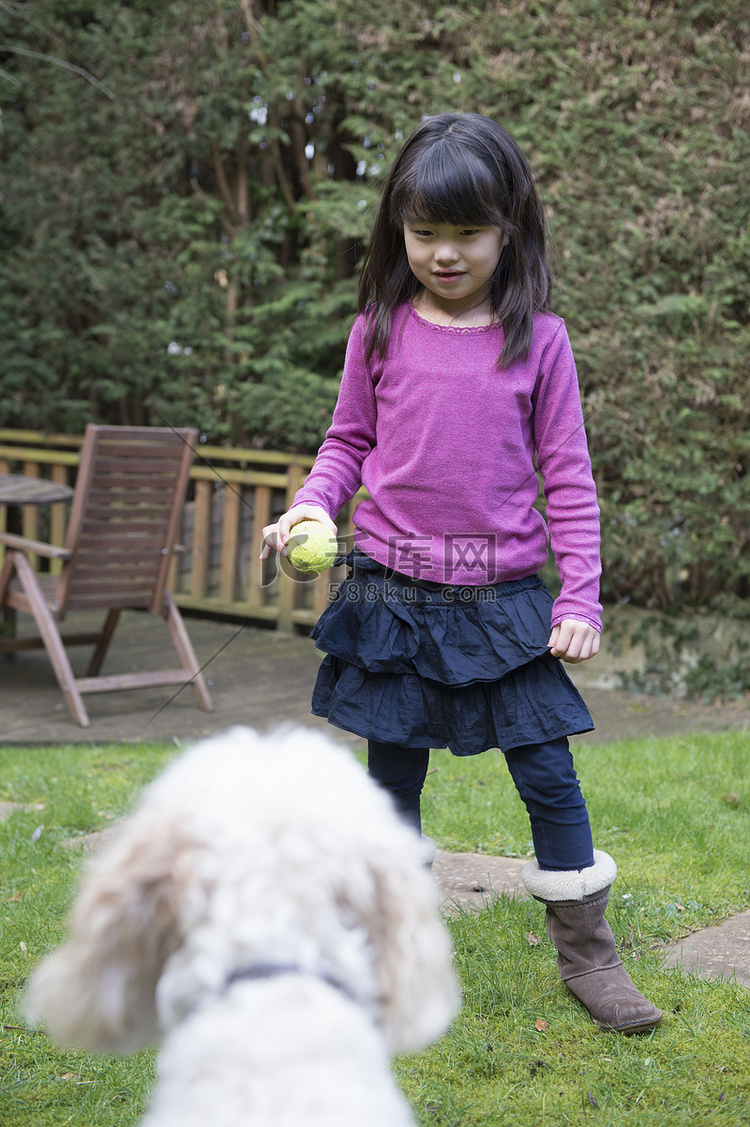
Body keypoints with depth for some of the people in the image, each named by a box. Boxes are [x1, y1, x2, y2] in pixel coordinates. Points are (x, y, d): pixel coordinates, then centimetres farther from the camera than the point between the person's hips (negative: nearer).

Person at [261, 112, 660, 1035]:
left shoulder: (537, 339, -2)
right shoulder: (380, 331, 1)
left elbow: (567, 474, 0)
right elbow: (349, 441, 11)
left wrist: (579, 597, -4)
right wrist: (311, 506, -9)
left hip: (505, 596, -1)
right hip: (392, 590, 1)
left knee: (548, 771, 1)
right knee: (393, 774, 12)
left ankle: (586, 953, 18)